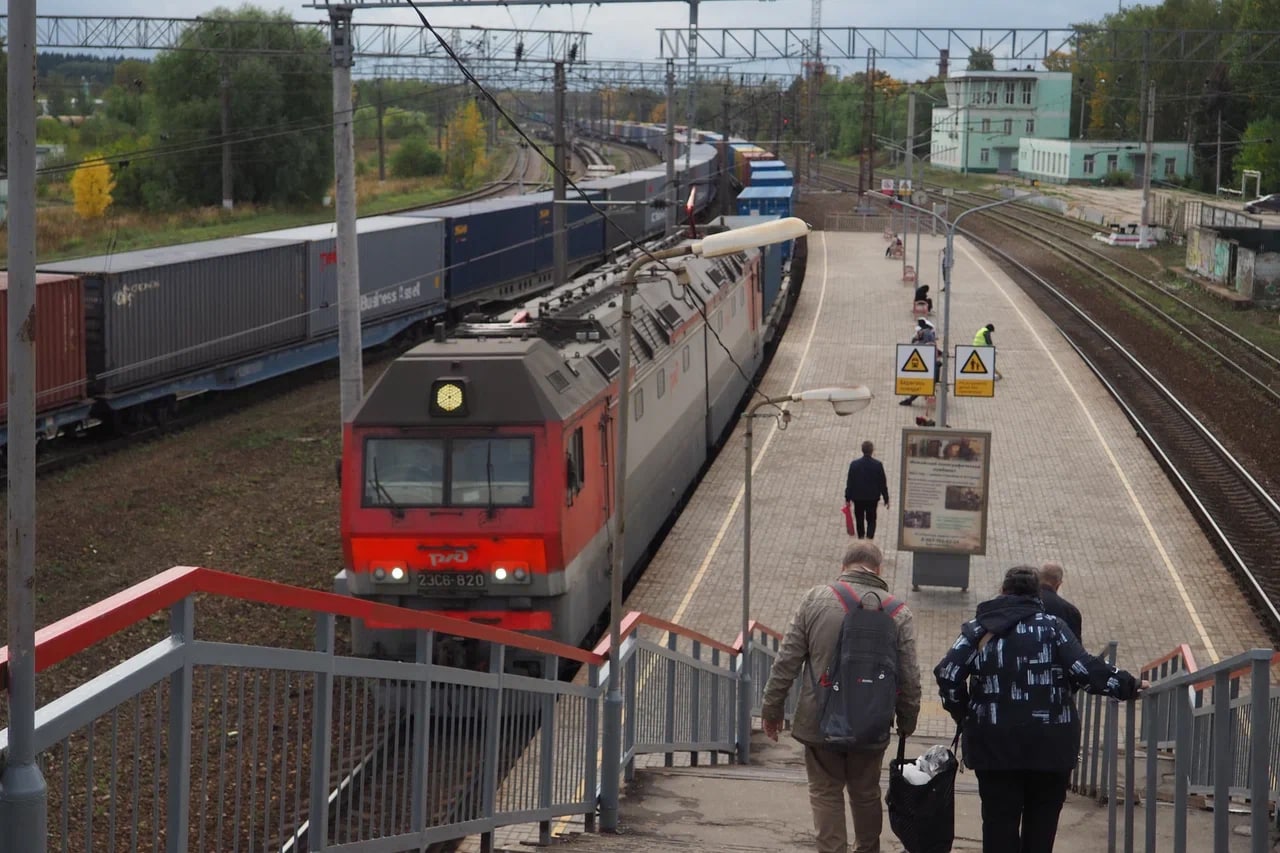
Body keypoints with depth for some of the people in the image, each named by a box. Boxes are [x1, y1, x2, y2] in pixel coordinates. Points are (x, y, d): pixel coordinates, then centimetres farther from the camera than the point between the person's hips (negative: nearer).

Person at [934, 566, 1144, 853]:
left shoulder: (978, 629, 3)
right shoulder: (1051, 626, -2)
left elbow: (948, 674, -5)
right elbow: (1085, 669, -10)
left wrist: (964, 715, 8)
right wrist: (1128, 685, 1)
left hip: (995, 746, 1)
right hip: (1049, 745, -1)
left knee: (999, 824, 6)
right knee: (1040, 829, 9)